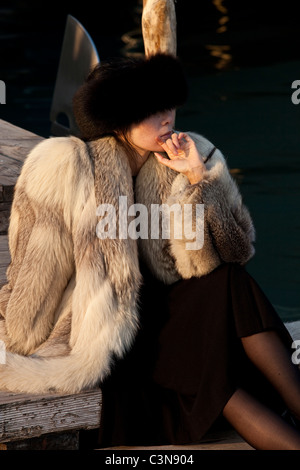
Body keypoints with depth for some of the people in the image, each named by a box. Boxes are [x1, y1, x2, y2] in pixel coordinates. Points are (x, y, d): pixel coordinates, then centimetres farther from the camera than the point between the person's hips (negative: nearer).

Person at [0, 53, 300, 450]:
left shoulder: (195, 157, 0)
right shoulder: (66, 167, -13)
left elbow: (236, 250, -6)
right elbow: (38, 276, -6)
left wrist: (198, 179, -16)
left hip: (168, 313, 4)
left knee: (232, 284, -25)